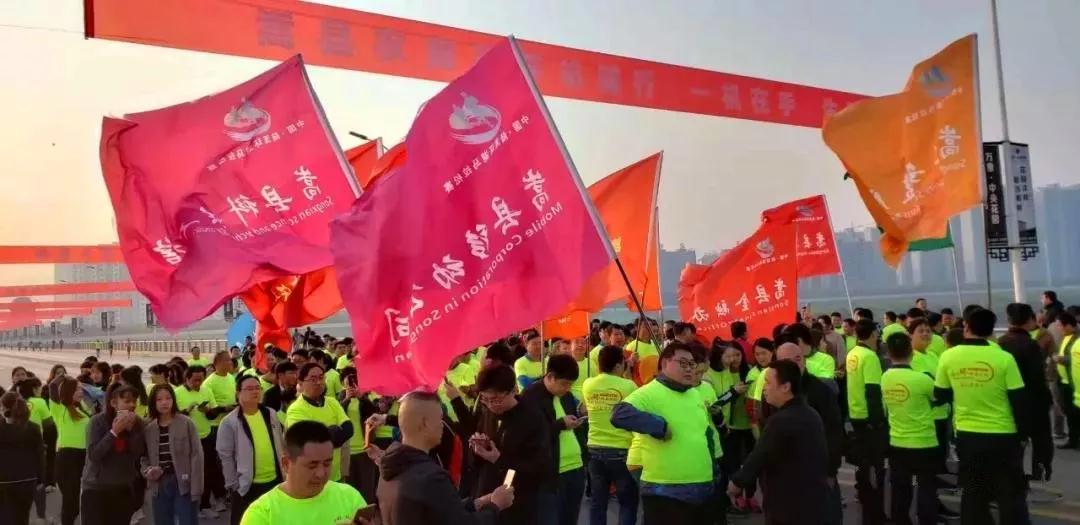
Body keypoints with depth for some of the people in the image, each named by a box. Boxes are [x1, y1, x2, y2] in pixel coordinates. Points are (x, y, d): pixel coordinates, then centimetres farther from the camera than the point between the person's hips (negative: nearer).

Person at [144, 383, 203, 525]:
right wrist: (147, 470, -9)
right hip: (159, 486, 4)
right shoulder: (147, 427, 6)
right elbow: (144, 456, 14)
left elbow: (196, 456, -7)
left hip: (183, 484, -4)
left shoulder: (186, 423, -5)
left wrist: (196, 488, -13)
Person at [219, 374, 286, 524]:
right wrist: (233, 484, -10)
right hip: (246, 485, -4)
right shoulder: (229, 422, -11)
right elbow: (225, 456, -10)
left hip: (274, 481, 4)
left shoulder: (271, 415, 3)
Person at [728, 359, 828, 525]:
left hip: (789, 508, -9)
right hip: (814, 501, 9)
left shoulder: (782, 420, -21)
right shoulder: (812, 415, 8)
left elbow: (759, 456, -15)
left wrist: (737, 482, -1)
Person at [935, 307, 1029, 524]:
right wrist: (1023, 432, 5)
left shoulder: (948, 357, -7)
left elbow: (940, 395, 4)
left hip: (966, 435, 2)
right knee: (1011, 495, 11)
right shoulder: (1003, 358, -13)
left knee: (973, 494, 15)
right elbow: (1018, 401, -8)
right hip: (1002, 436, -2)